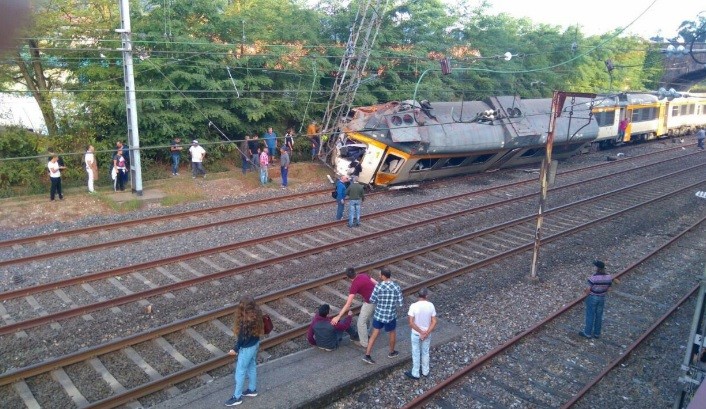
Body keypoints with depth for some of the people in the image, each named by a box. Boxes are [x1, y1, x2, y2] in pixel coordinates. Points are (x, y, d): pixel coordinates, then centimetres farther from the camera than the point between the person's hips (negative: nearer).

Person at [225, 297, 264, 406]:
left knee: (240, 371, 9)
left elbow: (242, 338, -23)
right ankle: (252, 389, 43)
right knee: (252, 367, 25)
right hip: (255, 344, 8)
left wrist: (235, 349, -9)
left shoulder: (246, 322, -34)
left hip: (247, 348, -8)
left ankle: (237, 397, 23)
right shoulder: (256, 315, -10)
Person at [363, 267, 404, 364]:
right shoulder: (397, 287, -15)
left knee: (374, 334, 14)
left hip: (378, 314, 0)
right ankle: (392, 352, 41)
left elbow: (372, 300, -8)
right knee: (392, 333, 24)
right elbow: (400, 303, -9)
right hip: (391, 316, 0)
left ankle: (367, 355, 14)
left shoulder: (378, 286, -17)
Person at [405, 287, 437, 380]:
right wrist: (426, 333, -11)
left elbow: (411, 323, -23)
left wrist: (421, 332, -14)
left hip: (416, 334, -3)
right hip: (427, 334, 3)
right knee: (425, 352, 21)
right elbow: (434, 322, -11)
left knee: (416, 353, 13)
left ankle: (415, 374, 26)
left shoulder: (413, 306, -22)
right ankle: (425, 371, 37)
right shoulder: (431, 305, -13)